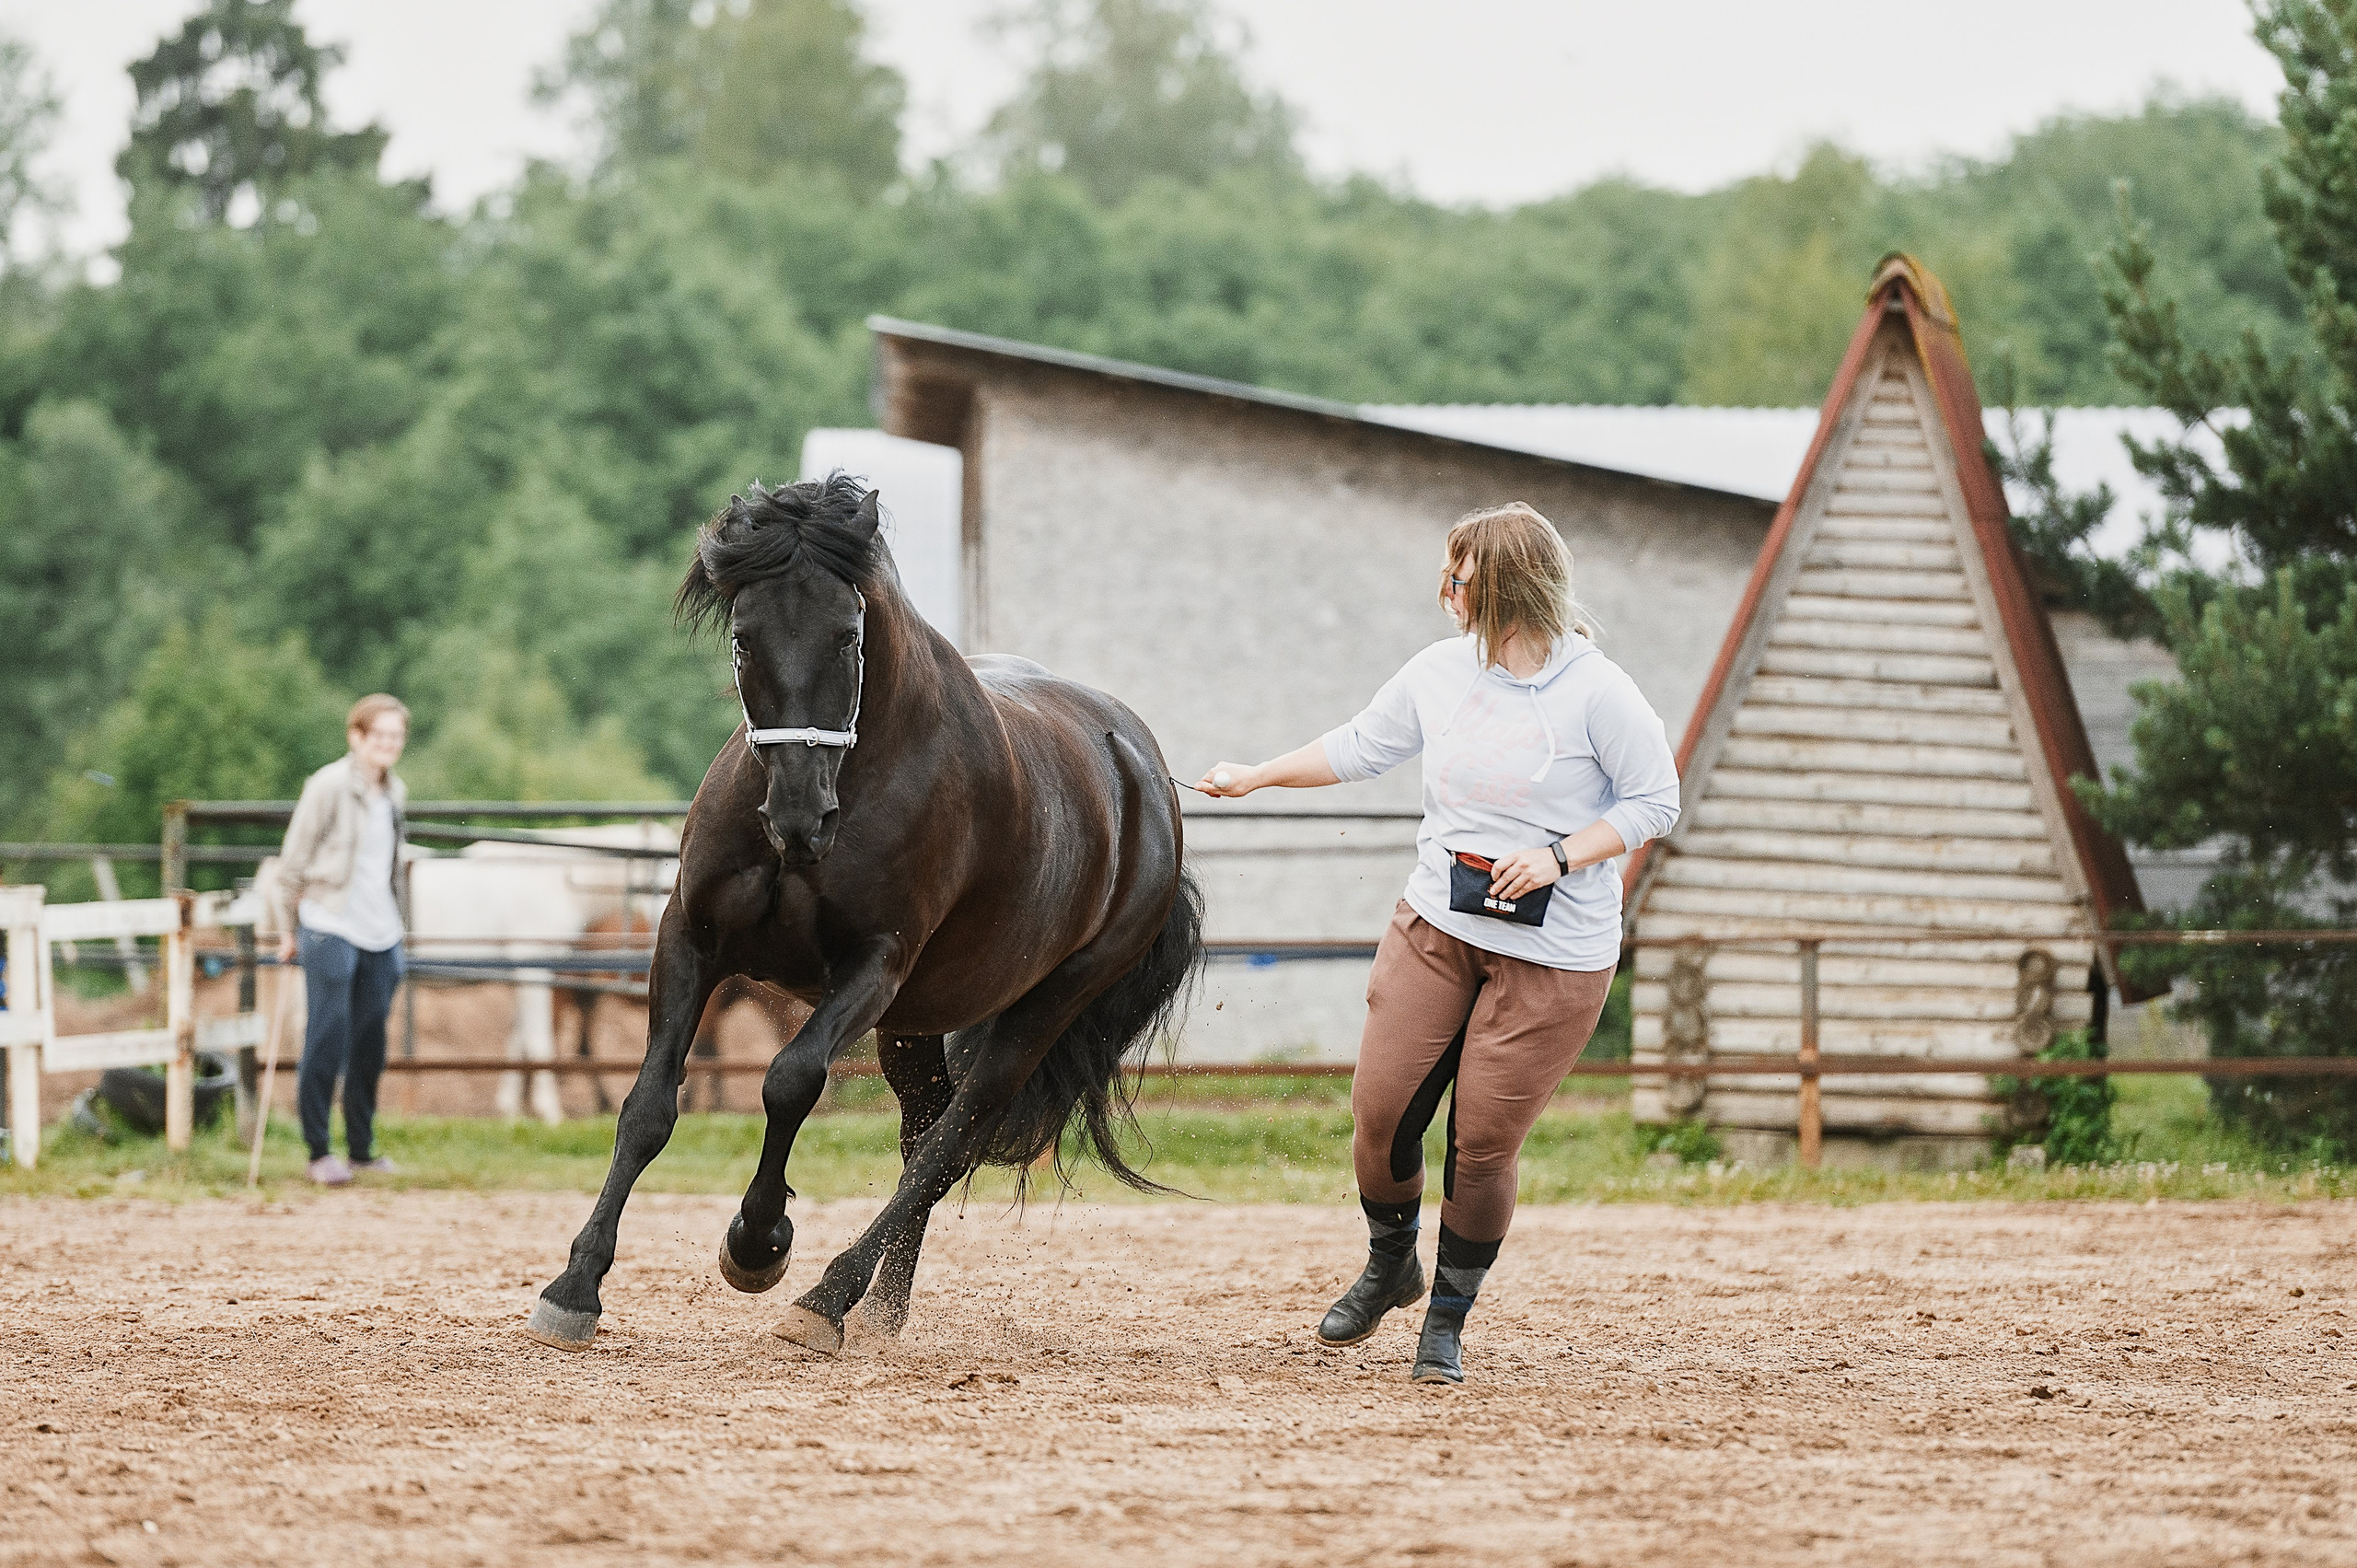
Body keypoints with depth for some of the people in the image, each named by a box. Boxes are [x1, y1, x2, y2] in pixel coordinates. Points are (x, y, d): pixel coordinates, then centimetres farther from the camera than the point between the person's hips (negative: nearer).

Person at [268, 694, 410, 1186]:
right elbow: (293, 861, -5)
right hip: (330, 929, -6)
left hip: (380, 935, 6)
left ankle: (362, 1147, 16)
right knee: (327, 1041, -7)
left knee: (371, 1044, 7)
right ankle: (319, 1151, -1)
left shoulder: (395, 792, 12)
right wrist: (288, 928, -3)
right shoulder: (328, 786, -8)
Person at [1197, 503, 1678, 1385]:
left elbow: (1655, 801, -5)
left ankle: (1448, 1321, 13)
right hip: (1434, 929, 5)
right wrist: (1253, 779, 24)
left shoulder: (1597, 692, -11)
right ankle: (1390, 1265, 27)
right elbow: (1359, 748, 19)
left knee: (1484, 1140, -6)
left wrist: (1560, 857, -17)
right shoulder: (1440, 672, 4)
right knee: (1379, 1108, -2)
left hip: (1554, 955, -4)